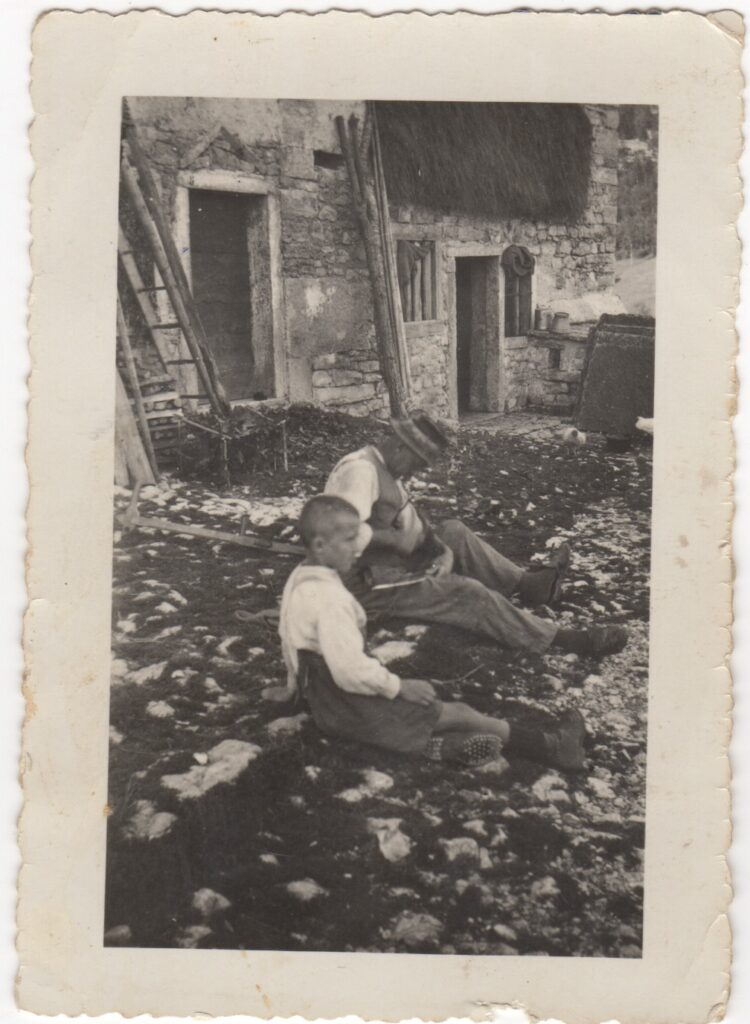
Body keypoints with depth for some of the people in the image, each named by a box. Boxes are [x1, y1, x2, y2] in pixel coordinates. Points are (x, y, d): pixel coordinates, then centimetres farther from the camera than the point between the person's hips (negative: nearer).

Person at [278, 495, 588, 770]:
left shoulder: (299, 580, 3)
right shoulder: (329, 599, -28)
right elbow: (351, 671, -30)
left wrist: (296, 682, 25)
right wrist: (400, 686, -17)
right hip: (350, 709, -10)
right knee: (454, 712, -4)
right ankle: (548, 746, 4)